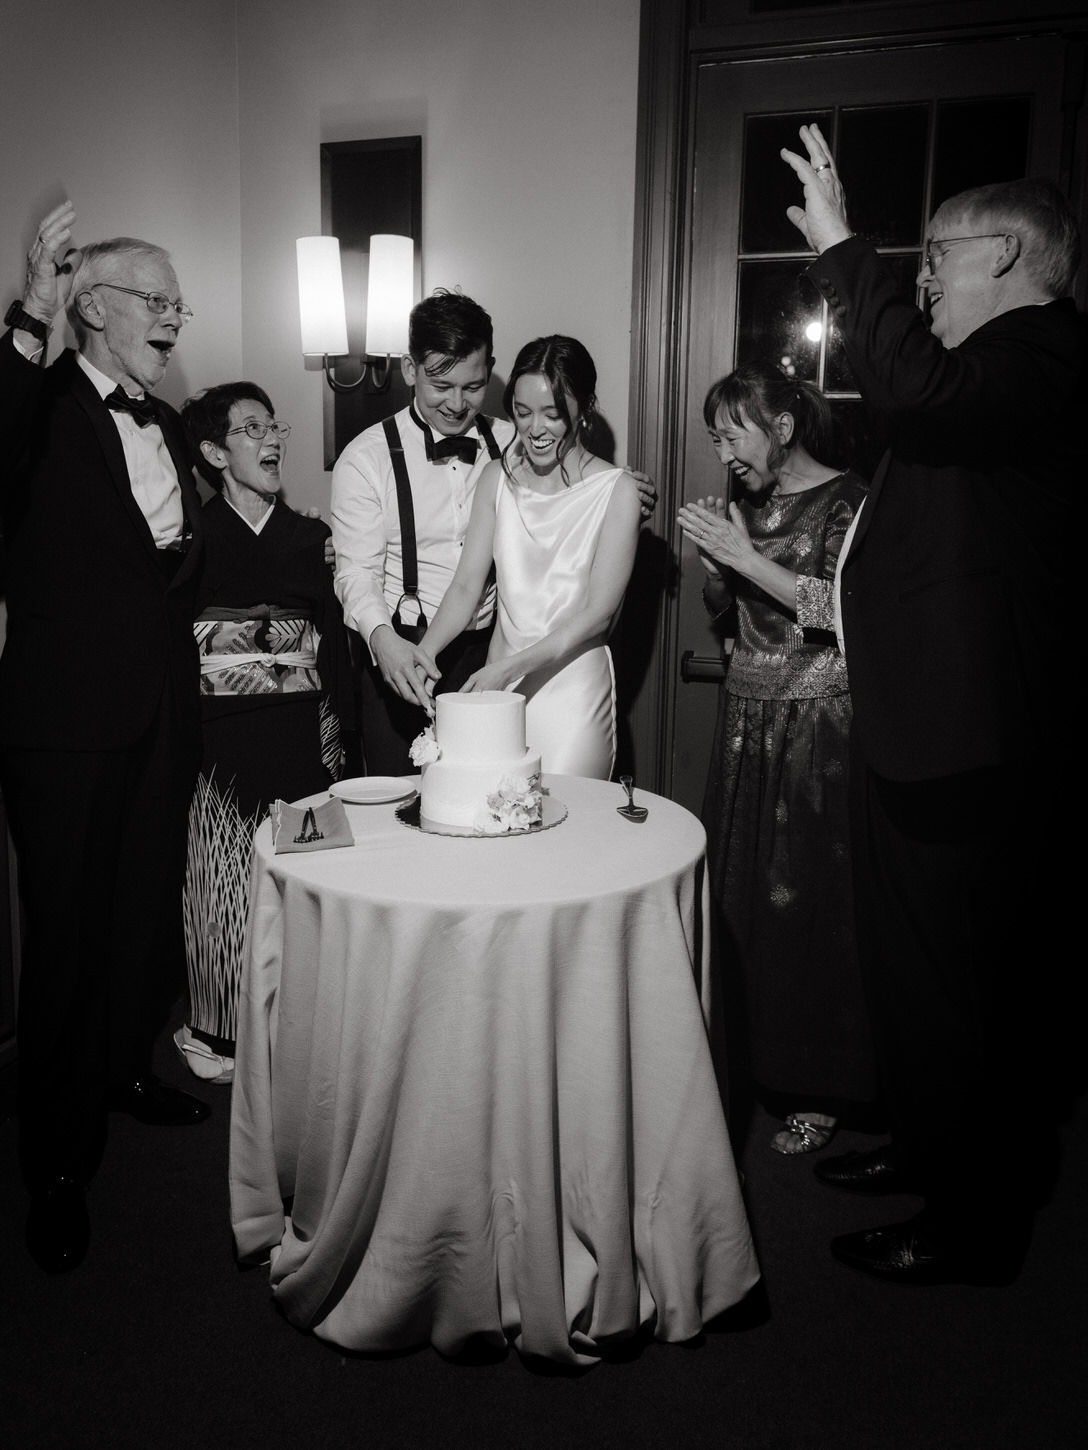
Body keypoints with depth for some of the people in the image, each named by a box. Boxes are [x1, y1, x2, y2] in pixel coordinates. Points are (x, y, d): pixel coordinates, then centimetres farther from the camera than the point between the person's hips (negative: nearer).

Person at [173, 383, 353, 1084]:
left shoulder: (311, 537, 10)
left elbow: (335, 642, 9)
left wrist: (333, 731, 1)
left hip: (300, 736, 3)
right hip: (220, 737, -2)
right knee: (223, 883, 2)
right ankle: (220, 1031, 18)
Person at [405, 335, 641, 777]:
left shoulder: (616, 490, -8)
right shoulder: (498, 477, 5)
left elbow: (598, 612, -12)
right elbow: (466, 584, 0)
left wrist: (509, 666, -20)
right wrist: (426, 649, -17)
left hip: (573, 683, -3)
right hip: (498, 678, 4)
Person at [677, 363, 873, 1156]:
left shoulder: (847, 501, -8)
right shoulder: (748, 504, 12)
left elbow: (844, 610, -19)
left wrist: (749, 558, -18)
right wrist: (714, 563, 0)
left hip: (818, 728, -6)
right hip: (747, 723, 6)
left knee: (809, 904, -2)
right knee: (736, 896, 7)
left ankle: (819, 1090, 13)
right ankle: (747, 1063, 23)